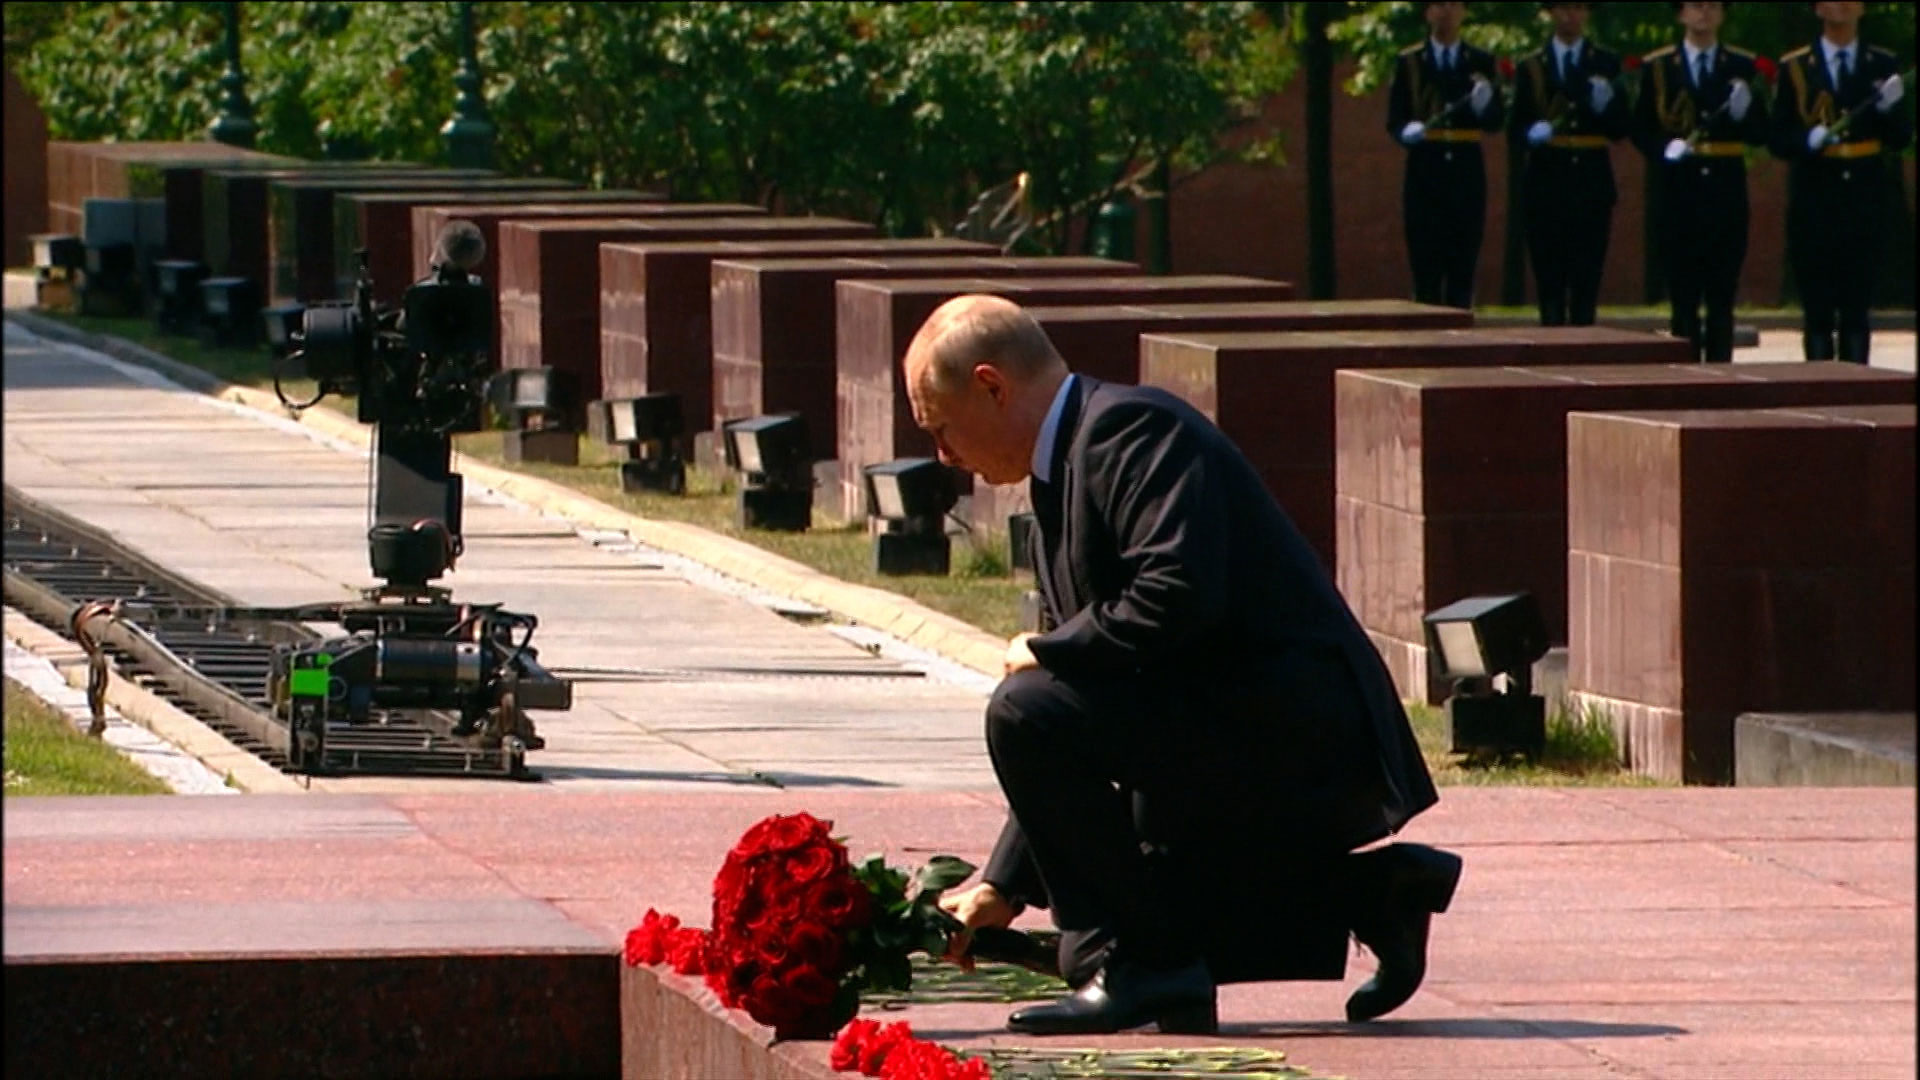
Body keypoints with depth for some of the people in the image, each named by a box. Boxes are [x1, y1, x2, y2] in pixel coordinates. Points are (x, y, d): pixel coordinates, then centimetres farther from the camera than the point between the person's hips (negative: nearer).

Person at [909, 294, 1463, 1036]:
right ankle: (1366, 891, 16)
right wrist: (1002, 888, 18)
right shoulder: (1066, 474, 19)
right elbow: (1064, 750, 21)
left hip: (1293, 739, -11)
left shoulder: (1130, 430, -12)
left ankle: (1135, 967, -13)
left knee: (1025, 710, -21)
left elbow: (1178, 597, -29)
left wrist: (1043, 652, -13)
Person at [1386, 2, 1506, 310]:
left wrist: (1485, 100, -17)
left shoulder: (1480, 62, 10)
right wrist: (1408, 130, -18)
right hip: (1425, 171, -1)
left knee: (1463, 269, 0)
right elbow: (1395, 120, 4)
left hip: (1467, 172, 1)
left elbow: (1496, 122, 4)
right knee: (1426, 269, -4)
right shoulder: (1409, 62, 8)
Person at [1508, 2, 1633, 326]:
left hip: (1592, 181, 0)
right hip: (1547, 181, 0)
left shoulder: (1606, 65, 10)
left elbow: (1621, 129, 5)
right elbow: (1514, 126, 5)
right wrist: (1533, 132, -17)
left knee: (1587, 281, -1)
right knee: (1549, 279, -2)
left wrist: (1605, 105, -15)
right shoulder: (1531, 68, 10)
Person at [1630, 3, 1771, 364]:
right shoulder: (1658, 67, 7)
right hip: (1679, 191, -1)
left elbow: (1760, 134, 6)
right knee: (1683, 296, -1)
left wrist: (1745, 110, -15)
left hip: (1727, 191, 1)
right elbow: (1641, 130, 6)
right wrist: (1666, 148, -13)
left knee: (1722, 295, 2)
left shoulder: (1743, 66, 9)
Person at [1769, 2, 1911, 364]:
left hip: (1865, 201, 1)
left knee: (1857, 309, 2)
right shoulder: (1795, 68, 6)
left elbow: (1901, 139, 6)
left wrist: (1889, 109, -14)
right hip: (1814, 201, -1)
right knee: (1817, 311, -1)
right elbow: (1778, 140, 3)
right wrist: (1811, 139, -18)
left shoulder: (1882, 65, 9)